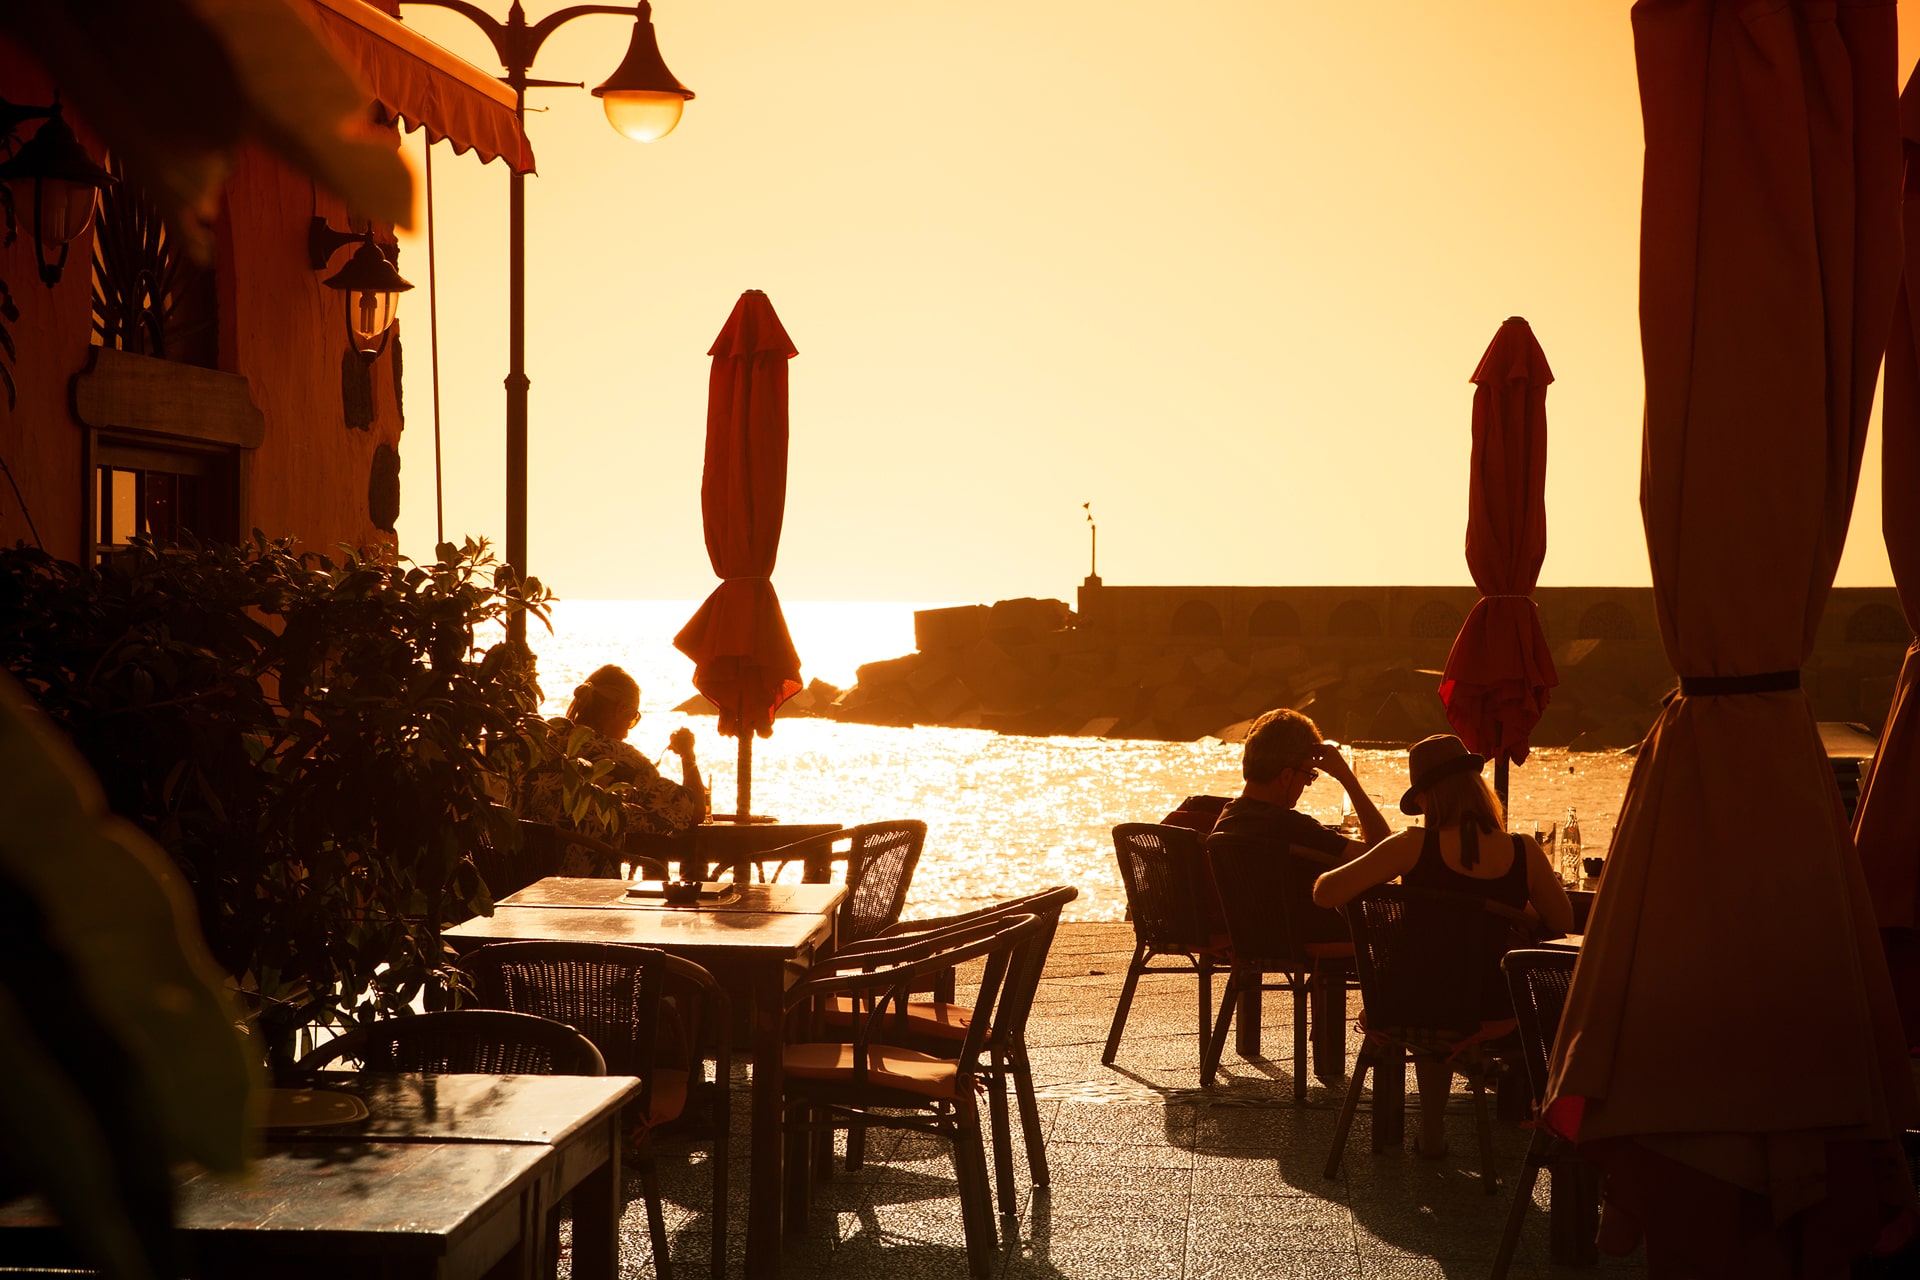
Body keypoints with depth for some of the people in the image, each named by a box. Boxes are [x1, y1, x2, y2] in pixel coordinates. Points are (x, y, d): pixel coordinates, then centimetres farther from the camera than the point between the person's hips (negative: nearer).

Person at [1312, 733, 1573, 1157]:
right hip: (1495, 1018, 1)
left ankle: (1433, 1130, 45)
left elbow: (1325, 894, -19)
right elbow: (1563, 924, 3)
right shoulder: (1523, 853, -13)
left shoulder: (1413, 847, -19)